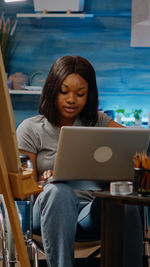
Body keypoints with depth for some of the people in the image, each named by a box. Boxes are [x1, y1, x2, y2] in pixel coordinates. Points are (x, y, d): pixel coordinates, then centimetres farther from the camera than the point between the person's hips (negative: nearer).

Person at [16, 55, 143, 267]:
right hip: (48, 211, -2)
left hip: (89, 211, 2)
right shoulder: (30, 129, 10)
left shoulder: (97, 122, 18)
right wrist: (45, 182, -18)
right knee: (60, 189, -38)